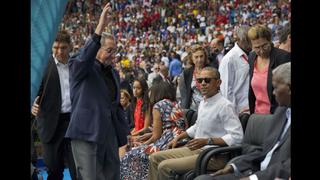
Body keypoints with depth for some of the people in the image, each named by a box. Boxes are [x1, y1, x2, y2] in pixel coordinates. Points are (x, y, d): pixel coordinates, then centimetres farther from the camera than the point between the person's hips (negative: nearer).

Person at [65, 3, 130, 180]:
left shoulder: (114, 73, 17)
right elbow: (84, 56, -27)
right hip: (86, 135, -7)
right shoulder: (80, 67, -3)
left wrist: (125, 131, 17)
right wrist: (100, 28, -34)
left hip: (110, 136, 7)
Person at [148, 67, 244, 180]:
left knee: (165, 167, -20)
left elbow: (237, 136, -24)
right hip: (196, 149, 9)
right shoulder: (202, 103, 10)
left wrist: (207, 141, -26)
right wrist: (177, 138, 22)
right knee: (155, 157, 6)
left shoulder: (225, 106, -18)